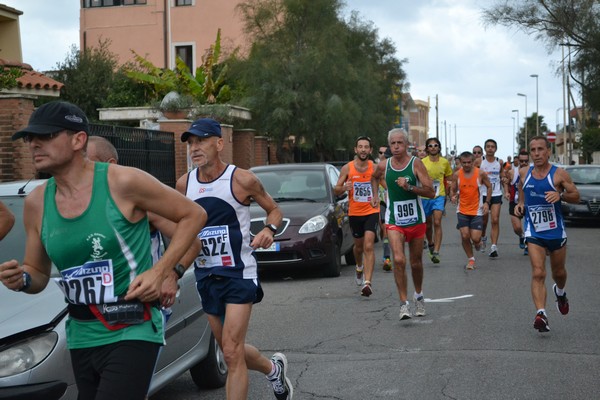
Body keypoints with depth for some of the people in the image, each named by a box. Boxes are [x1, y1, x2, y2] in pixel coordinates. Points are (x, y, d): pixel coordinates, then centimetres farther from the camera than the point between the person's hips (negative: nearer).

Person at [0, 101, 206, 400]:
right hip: (82, 338, 6)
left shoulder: (122, 182, -12)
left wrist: (161, 272, -12)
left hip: (132, 333, -6)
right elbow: (38, 273, 16)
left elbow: (193, 215, -3)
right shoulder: (36, 203, 3)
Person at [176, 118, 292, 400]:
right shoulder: (184, 184, 1)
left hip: (239, 274, -6)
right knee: (231, 351, 16)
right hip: (205, 275, 6)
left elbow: (274, 210, 3)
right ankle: (273, 369, 45)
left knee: (232, 353, -12)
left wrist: (269, 230, -18)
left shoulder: (241, 180, -12)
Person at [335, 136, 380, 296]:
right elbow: (336, 190, -1)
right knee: (359, 246, 19)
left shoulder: (375, 168, -4)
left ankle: (367, 283, -21)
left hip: (371, 212, -2)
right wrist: (344, 188, -23)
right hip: (354, 213, 2)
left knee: (369, 246, -16)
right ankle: (359, 268, 51)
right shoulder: (347, 168, -4)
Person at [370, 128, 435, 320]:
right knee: (399, 260, -18)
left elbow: (430, 192, -15)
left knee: (416, 262, 13)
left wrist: (409, 187, -25)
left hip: (416, 220, 0)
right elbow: (374, 178, 25)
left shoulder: (416, 163, -9)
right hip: (394, 220, 0)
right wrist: (375, 194, 13)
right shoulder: (383, 166, -1)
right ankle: (403, 304, -11)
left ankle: (418, 296, 39)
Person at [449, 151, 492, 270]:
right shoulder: (457, 175, -2)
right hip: (462, 210, 2)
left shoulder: (480, 174, -6)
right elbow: (452, 189, 8)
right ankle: (471, 259, 13)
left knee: (475, 238, -8)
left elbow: (489, 187, 7)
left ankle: (477, 242, 31)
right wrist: (452, 197, -15)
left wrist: (487, 202, -2)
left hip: (477, 210, -1)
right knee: (465, 236, -7)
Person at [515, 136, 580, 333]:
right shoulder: (524, 173, 0)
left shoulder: (559, 174, -9)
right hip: (534, 232, 1)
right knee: (538, 273, -14)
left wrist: (560, 195, -24)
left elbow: (576, 196, -5)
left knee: (558, 272, 17)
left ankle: (560, 292, 51)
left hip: (556, 231, 0)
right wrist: (520, 203, 3)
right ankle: (541, 314, -20)